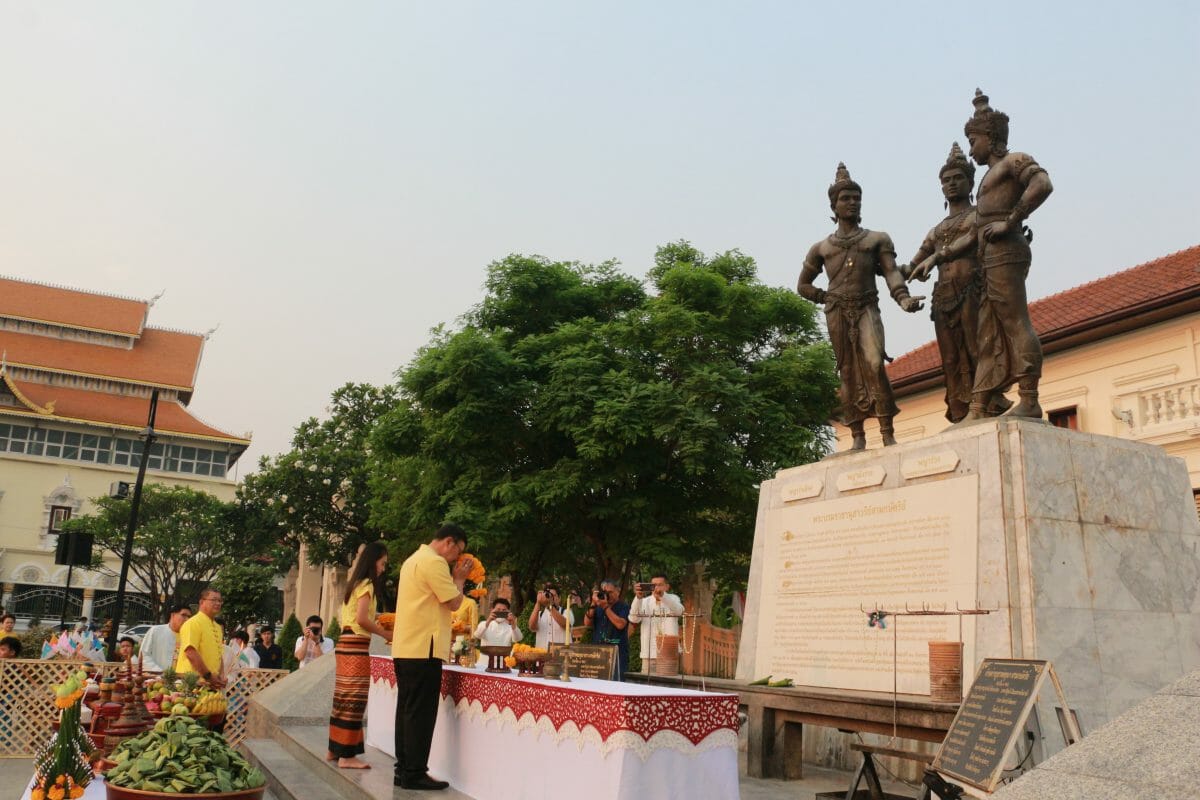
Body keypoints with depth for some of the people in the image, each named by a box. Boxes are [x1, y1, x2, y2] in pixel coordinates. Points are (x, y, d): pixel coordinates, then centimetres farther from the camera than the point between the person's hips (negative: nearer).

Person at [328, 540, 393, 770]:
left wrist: (377, 624, 16)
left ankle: (335, 749, 22)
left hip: (346, 644, 9)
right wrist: (385, 633, -9)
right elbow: (362, 619, -19)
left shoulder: (355, 583, 17)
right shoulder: (367, 584, -10)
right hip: (356, 646, -9)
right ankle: (347, 755, -5)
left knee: (344, 699, 14)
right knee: (354, 700, -7)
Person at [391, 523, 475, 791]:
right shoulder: (434, 562, -13)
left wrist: (454, 577, 17)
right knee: (421, 713, -5)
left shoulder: (414, 559, 19)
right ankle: (414, 774, -2)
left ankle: (404, 770, 17)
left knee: (408, 711, 12)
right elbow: (454, 602, -13)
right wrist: (460, 578, 2)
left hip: (406, 648, 10)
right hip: (423, 649, -10)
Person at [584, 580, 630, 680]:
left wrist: (606, 607, -11)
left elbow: (620, 624, -15)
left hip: (618, 653, -5)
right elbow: (587, 623, 7)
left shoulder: (623, 606, 1)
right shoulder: (599, 607, 16)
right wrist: (593, 604, -3)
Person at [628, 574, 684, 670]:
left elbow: (679, 611, -19)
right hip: (649, 653, 2)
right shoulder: (645, 601, 9)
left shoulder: (673, 598, 6)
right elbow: (633, 618, -9)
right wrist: (638, 598, -26)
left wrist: (663, 596, -37)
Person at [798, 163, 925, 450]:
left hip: (867, 308, -2)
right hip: (837, 313, 2)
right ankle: (857, 435, 7)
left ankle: (888, 432, -18)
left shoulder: (877, 239, 12)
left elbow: (891, 271, -2)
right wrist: (827, 297, 6)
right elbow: (803, 285, 21)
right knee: (848, 372, 2)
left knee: (874, 363, -21)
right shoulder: (821, 248, 15)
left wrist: (903, 298, -21)